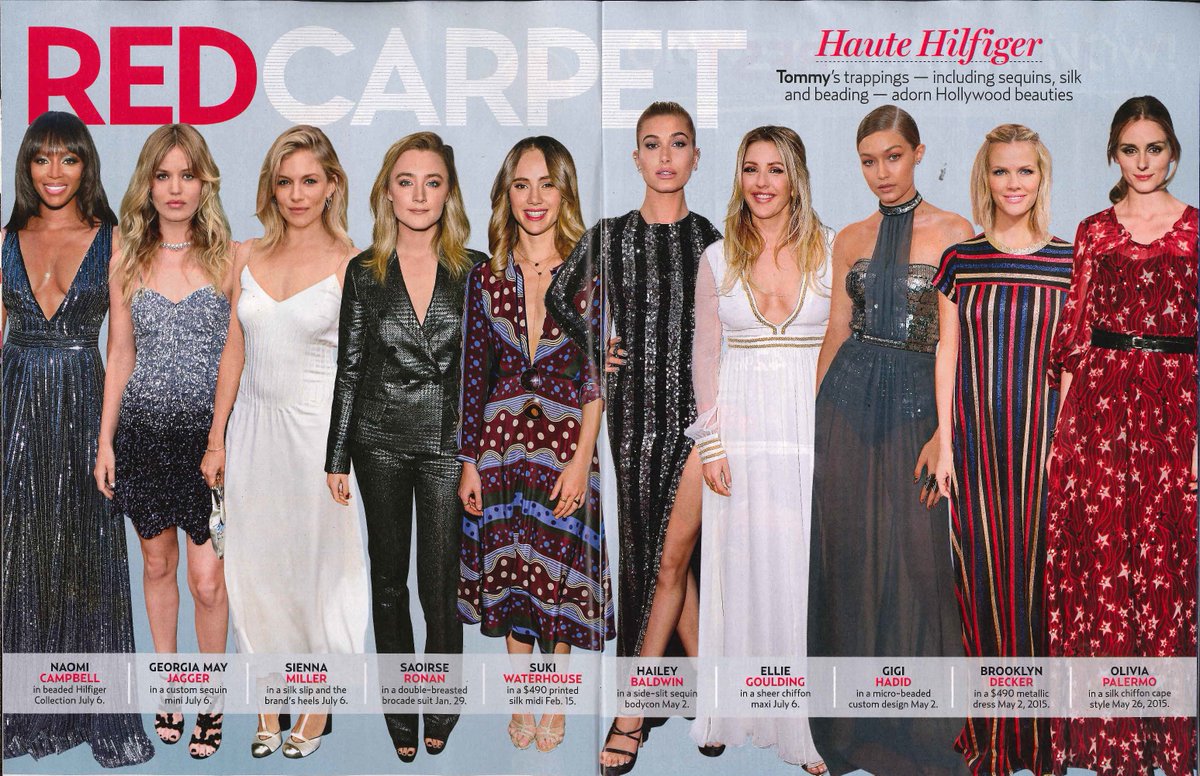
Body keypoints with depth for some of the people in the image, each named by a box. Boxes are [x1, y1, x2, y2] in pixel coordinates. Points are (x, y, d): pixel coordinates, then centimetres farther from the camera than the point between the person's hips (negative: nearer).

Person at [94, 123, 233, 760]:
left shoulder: (228, 258, -3)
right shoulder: (129, 264, 5)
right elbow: (120, 358, 10)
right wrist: (105, 441, 7)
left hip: (209, 433, -3)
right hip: (144, 430, 3)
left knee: (207, 577, -3)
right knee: (157, 564, 14)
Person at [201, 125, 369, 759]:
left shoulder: (349, 263, -6)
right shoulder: (247, 257, 7)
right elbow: (235, 353, 10)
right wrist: (217, 439, 8)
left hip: (318, 428, -4)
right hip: (254, 425, 4)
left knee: (319, 563, 5)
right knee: (254, 565, 8)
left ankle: (317, 711, 20)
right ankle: (268, 706, 22)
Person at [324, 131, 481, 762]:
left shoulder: (473, 270, 0)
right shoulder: (365, 271, 2)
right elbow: (349, 369, 5)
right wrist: (336, 458, 3)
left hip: (450, 440, -1)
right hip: (380, 441, 2)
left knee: (441, 584, 0)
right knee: (389, 579, 10)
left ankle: (443, 709, 19)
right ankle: (400, 711, 24)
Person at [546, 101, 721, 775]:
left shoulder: (714, 241, 3)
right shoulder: (609, 236, 5)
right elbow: (561, 297, 18)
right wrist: (596, 348, 5)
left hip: (698, 405, -2)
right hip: (634, 408, 2)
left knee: (671, 556, -5)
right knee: (653, 551, 6)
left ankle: (634, 711, 1)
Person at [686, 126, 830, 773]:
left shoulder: (832, 252, 2)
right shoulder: (718, 260, 6)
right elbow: (705, 355, 7)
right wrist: (711, 444, -1)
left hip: (813, 429, -1)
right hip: (742, 430, 1)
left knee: (807, 566, 0)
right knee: (738, 565, 6)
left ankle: (809, 724, 10)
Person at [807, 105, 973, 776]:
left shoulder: (954, 233, -2)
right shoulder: (850, 240, 9)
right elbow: (837, 329, 13)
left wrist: (946, 431, -13)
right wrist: (813, 415, 8)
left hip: (916, 403, -3)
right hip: (848, 399, 3)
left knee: (914, 556, -1)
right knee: (849, 552, 5)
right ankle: (855, 721, 19)